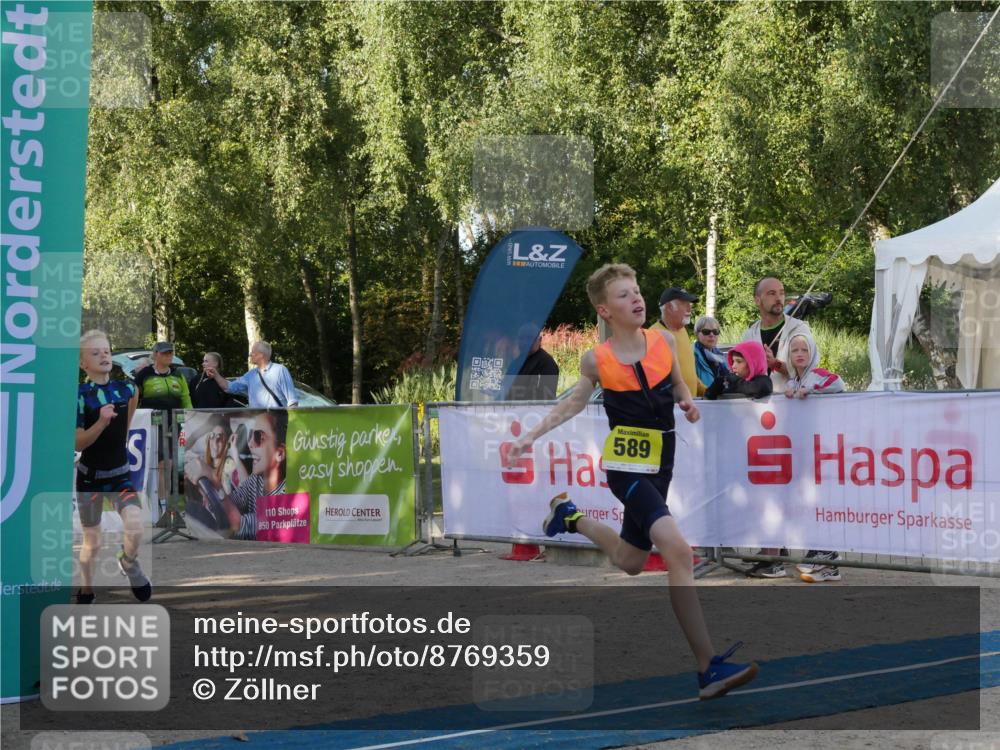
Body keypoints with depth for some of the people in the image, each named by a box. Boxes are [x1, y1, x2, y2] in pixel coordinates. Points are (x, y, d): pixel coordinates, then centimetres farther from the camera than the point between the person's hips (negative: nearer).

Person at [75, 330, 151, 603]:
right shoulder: (78, 396, -15)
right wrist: (101, 422, -31)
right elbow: (78, 443, -18)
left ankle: (129, 563, 14)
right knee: (92, 542, 8)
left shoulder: (126, 389, -4)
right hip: (90, 476, -2)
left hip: (121, 474, 2)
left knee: (136, 529, -18)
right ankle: (86, 592, 30)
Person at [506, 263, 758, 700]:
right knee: (678, 550, -26)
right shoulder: (597, 361, -6)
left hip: (659, 466, 6)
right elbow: (574, 403, 11)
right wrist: (531, 437, 8)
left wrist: (686, 402, -4)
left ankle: (570, 517, 49)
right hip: (626, 466, -6)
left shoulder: (664, 341, 1)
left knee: (629, 563, 21)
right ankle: (709, 668, -30)